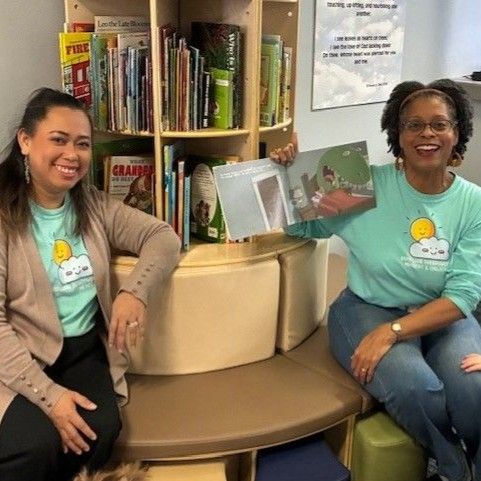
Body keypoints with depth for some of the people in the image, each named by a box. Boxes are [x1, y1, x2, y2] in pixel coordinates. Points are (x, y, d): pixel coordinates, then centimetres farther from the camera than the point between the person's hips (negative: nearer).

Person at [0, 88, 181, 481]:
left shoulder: (94, 205, 6)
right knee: (37, 443, -29)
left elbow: (163, 236, 2)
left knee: (100, 430, -23)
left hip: (85, 349, 4)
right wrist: (47, 394, -23)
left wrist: (135, 290, -19)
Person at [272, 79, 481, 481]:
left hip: (442, 317, 2)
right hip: (369, 309, -1)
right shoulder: (366, 185, -5)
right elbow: (301, 226, 5)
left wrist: (391, 331, -23)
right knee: (414, 387, -30)